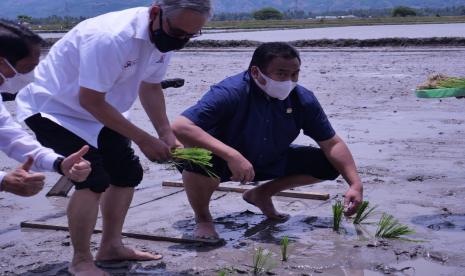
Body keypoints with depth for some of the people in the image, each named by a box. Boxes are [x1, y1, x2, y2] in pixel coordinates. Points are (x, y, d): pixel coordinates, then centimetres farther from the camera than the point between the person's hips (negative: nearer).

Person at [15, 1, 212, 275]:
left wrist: (166, 134, -9)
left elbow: (150, 88, 5)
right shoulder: (110, 37, -36)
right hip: (53, 108, -8)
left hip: (99, 113, 9)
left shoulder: (165, 38, -10)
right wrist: (144, 139, -27)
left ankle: (111, 246, 27)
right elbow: (90, 101, -31)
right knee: (94, 180, -20)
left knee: (128, 173, 10)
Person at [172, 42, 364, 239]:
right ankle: (202, 217, -5)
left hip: (269, 162, 5)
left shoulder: (302, 99, -14)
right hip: (223, 163, -5)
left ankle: (262, 194, 16)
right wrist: (231, 155, -50)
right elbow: (180, 127, -42)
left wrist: (355, 184, -20)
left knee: (330, 165, -4)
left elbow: (332, 144, -7)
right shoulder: (231, 93, -31)